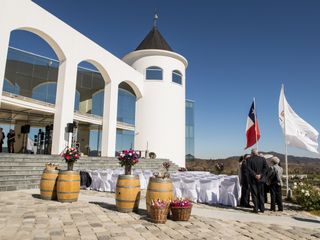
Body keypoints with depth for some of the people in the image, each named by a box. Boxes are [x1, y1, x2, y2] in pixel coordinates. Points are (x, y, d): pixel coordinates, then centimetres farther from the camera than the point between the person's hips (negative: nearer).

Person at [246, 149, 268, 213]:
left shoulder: (249, 159, -6)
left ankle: (256, 208, 5)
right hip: (261, 179, 3)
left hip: (253, 179, -2)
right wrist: (260, 175, -9)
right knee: (261, 194, 13)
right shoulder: (262, 159, 2)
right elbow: (266, 167, -6)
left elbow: (249, 169, -15)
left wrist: (255, 175, -13)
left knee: (254, 194, 5)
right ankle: (262, 208, 16)